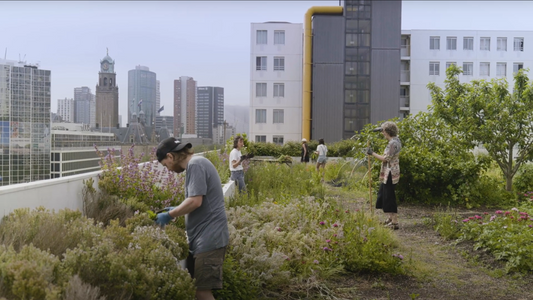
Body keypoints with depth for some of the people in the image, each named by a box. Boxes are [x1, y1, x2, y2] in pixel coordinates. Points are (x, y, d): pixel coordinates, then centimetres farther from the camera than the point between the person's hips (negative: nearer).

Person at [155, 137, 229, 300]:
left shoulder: (195, 164, -13)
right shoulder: (197, 164, 17)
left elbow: (196, 201, -21)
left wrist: (170, 214, -9)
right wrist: (177, 210, 18)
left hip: (209, 237, -10)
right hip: (204, 236, 10)